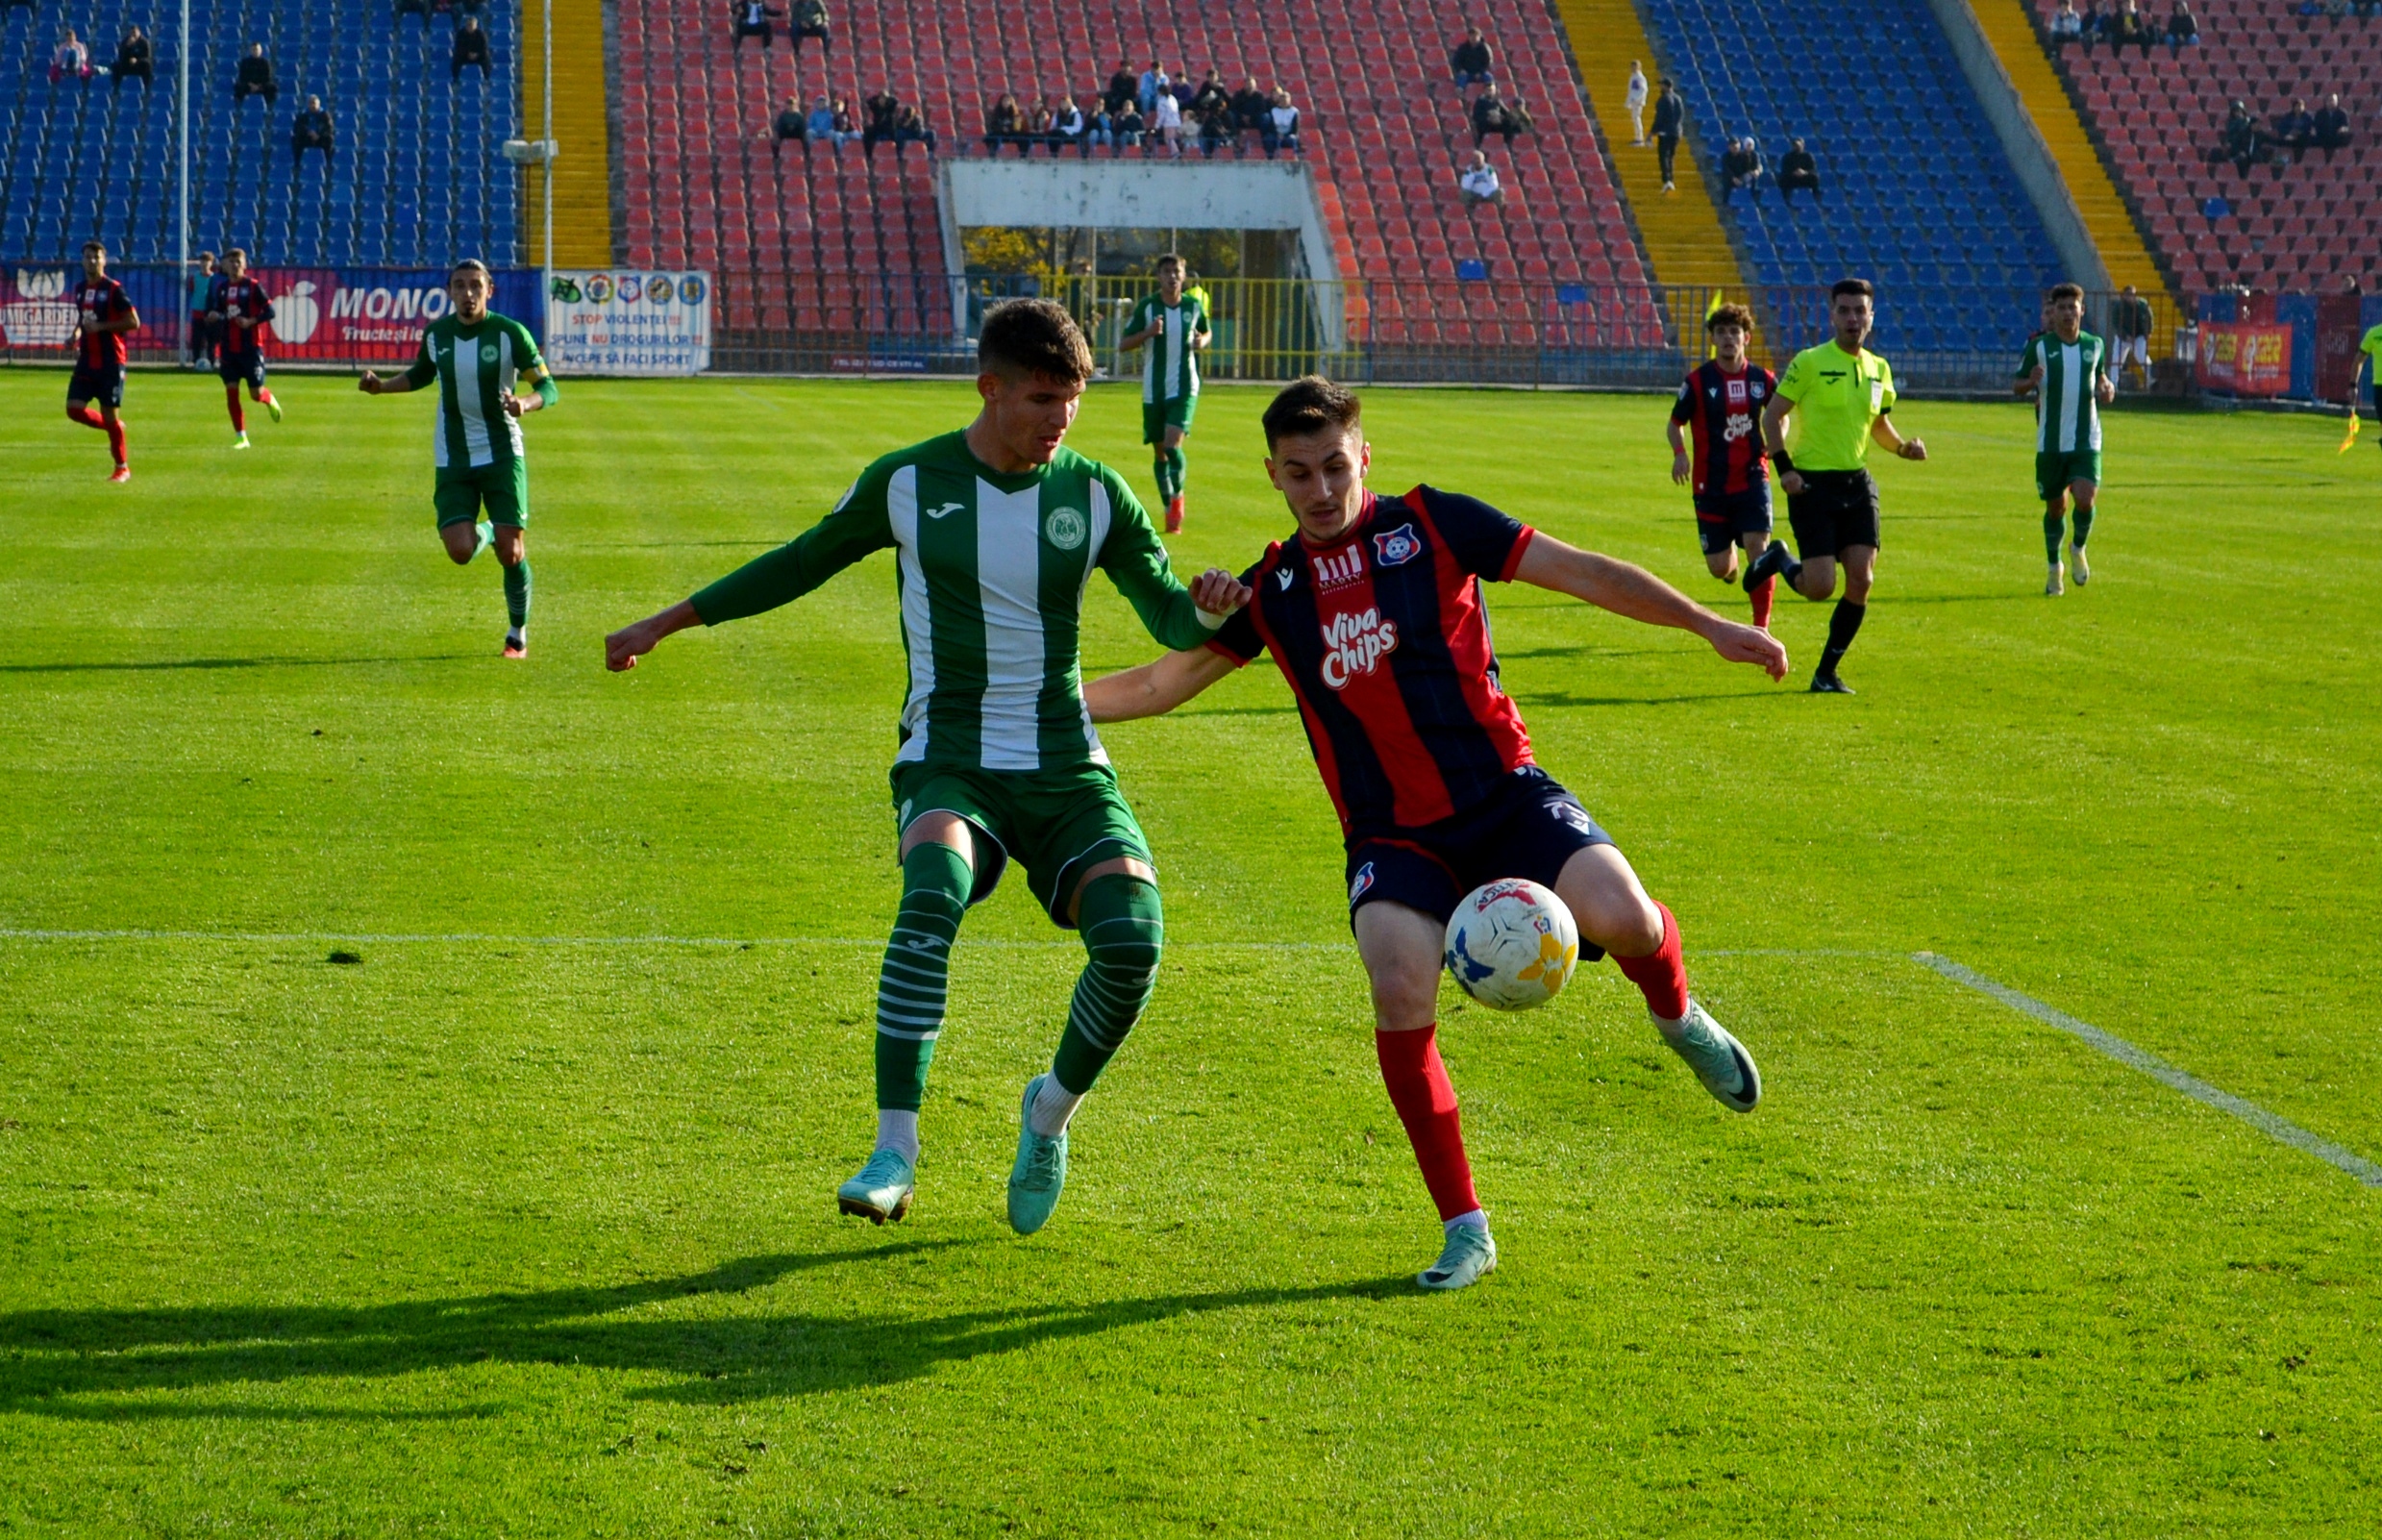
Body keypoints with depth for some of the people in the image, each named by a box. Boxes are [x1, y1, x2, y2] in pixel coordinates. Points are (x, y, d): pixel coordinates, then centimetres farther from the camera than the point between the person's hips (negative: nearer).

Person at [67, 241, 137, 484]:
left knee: (110, 415, -3)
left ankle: (122, 467, 11)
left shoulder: (113, 289, -9)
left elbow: (134, 322, -12)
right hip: (87, 361, 6)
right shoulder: (80, 289, 11)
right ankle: (114, 428, 21)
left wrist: (101, 327, -18)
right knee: (74, 409, -5)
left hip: (110, 362, -6)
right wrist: (77, 334, 6)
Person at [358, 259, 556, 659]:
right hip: (452, 460, 2)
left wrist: (526, 403, -29)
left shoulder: (511, 333, -9)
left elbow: (549, 388, -7)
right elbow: (420, 376, 21)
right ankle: (484, 532, 24)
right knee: (460, 551, -14)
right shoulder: (436, 334, 1)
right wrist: (382, 386, 4)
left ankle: (518, 634, 17)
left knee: (511, 554, -7)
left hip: (502, 455, -2)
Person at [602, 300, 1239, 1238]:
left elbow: (1171, 622, 6)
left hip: (1067, 772, 2)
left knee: (1131, 938, -22)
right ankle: (894, 1157, -31)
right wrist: (666, 623, 19)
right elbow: (800, 565, 14)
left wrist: (1208, 610, -19)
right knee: (933, 898, -34)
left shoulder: (1095, 495, 2)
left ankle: (1049, 1116, 8)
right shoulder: (906, 484, -1)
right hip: (948, 765, -2)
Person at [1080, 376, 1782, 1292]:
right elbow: (1160, 685, 18)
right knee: (1399, 991, -25)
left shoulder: (1432, 526, 1)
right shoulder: (1270, 590, 9)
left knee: (1619, 915, -28)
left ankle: (1679, 1018, 11)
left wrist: (1709, 626, -3)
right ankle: (1465, 1231, -9)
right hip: (1391, 836, 1)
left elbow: (1583, 573, 2)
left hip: (1502, 795, -1)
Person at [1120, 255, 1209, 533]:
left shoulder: (1194, 305, 2)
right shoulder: (1146, 306, -3)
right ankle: (1170, 510, 21)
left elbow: (1205, 332, 20)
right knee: (1160, 452, 8)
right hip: (1153, 390, 1)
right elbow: (1123, 344, -2)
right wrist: (1148, 332, -19)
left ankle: (1178, 495, 6)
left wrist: (1202, 341, -4)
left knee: (1173, 444, -18)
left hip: (1184, 387, -1)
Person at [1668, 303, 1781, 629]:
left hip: (1752, 478, 1)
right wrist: (1680, 453, -15)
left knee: (1757, 547, -16)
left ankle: (1761, 627, -6)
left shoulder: (1762, 379, 1)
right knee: (1719, 568, 2)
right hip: (1711, 485, -1)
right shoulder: (1698, 381, -6)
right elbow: (1674, 424, 4)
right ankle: (1729, 557, 43)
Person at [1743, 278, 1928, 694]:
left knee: (1861, 579, -6)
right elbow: (1772, 415, -4)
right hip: (1812, 483, -5)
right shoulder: (1810, 362, -7)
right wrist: (1783, 467, -15)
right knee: (1820, 587, -12)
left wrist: (1903, 447, 2)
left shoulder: (1879, 370, 10)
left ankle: (1826, 673, 8)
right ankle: (1778, 559, 23)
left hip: (1857, 483, 5)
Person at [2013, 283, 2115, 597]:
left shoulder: (2094, 345, 5)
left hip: (2086, 441, 0)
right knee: (2055, 507, 8)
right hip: (2050, 442, 0)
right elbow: (2018, 386, 2)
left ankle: (2078, 549, 13)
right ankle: (2054, 568, 27)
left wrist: (2107, 388, -2)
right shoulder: (2039, 346, -2)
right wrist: (2031, 382, -22)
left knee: (2085, 499, -17)